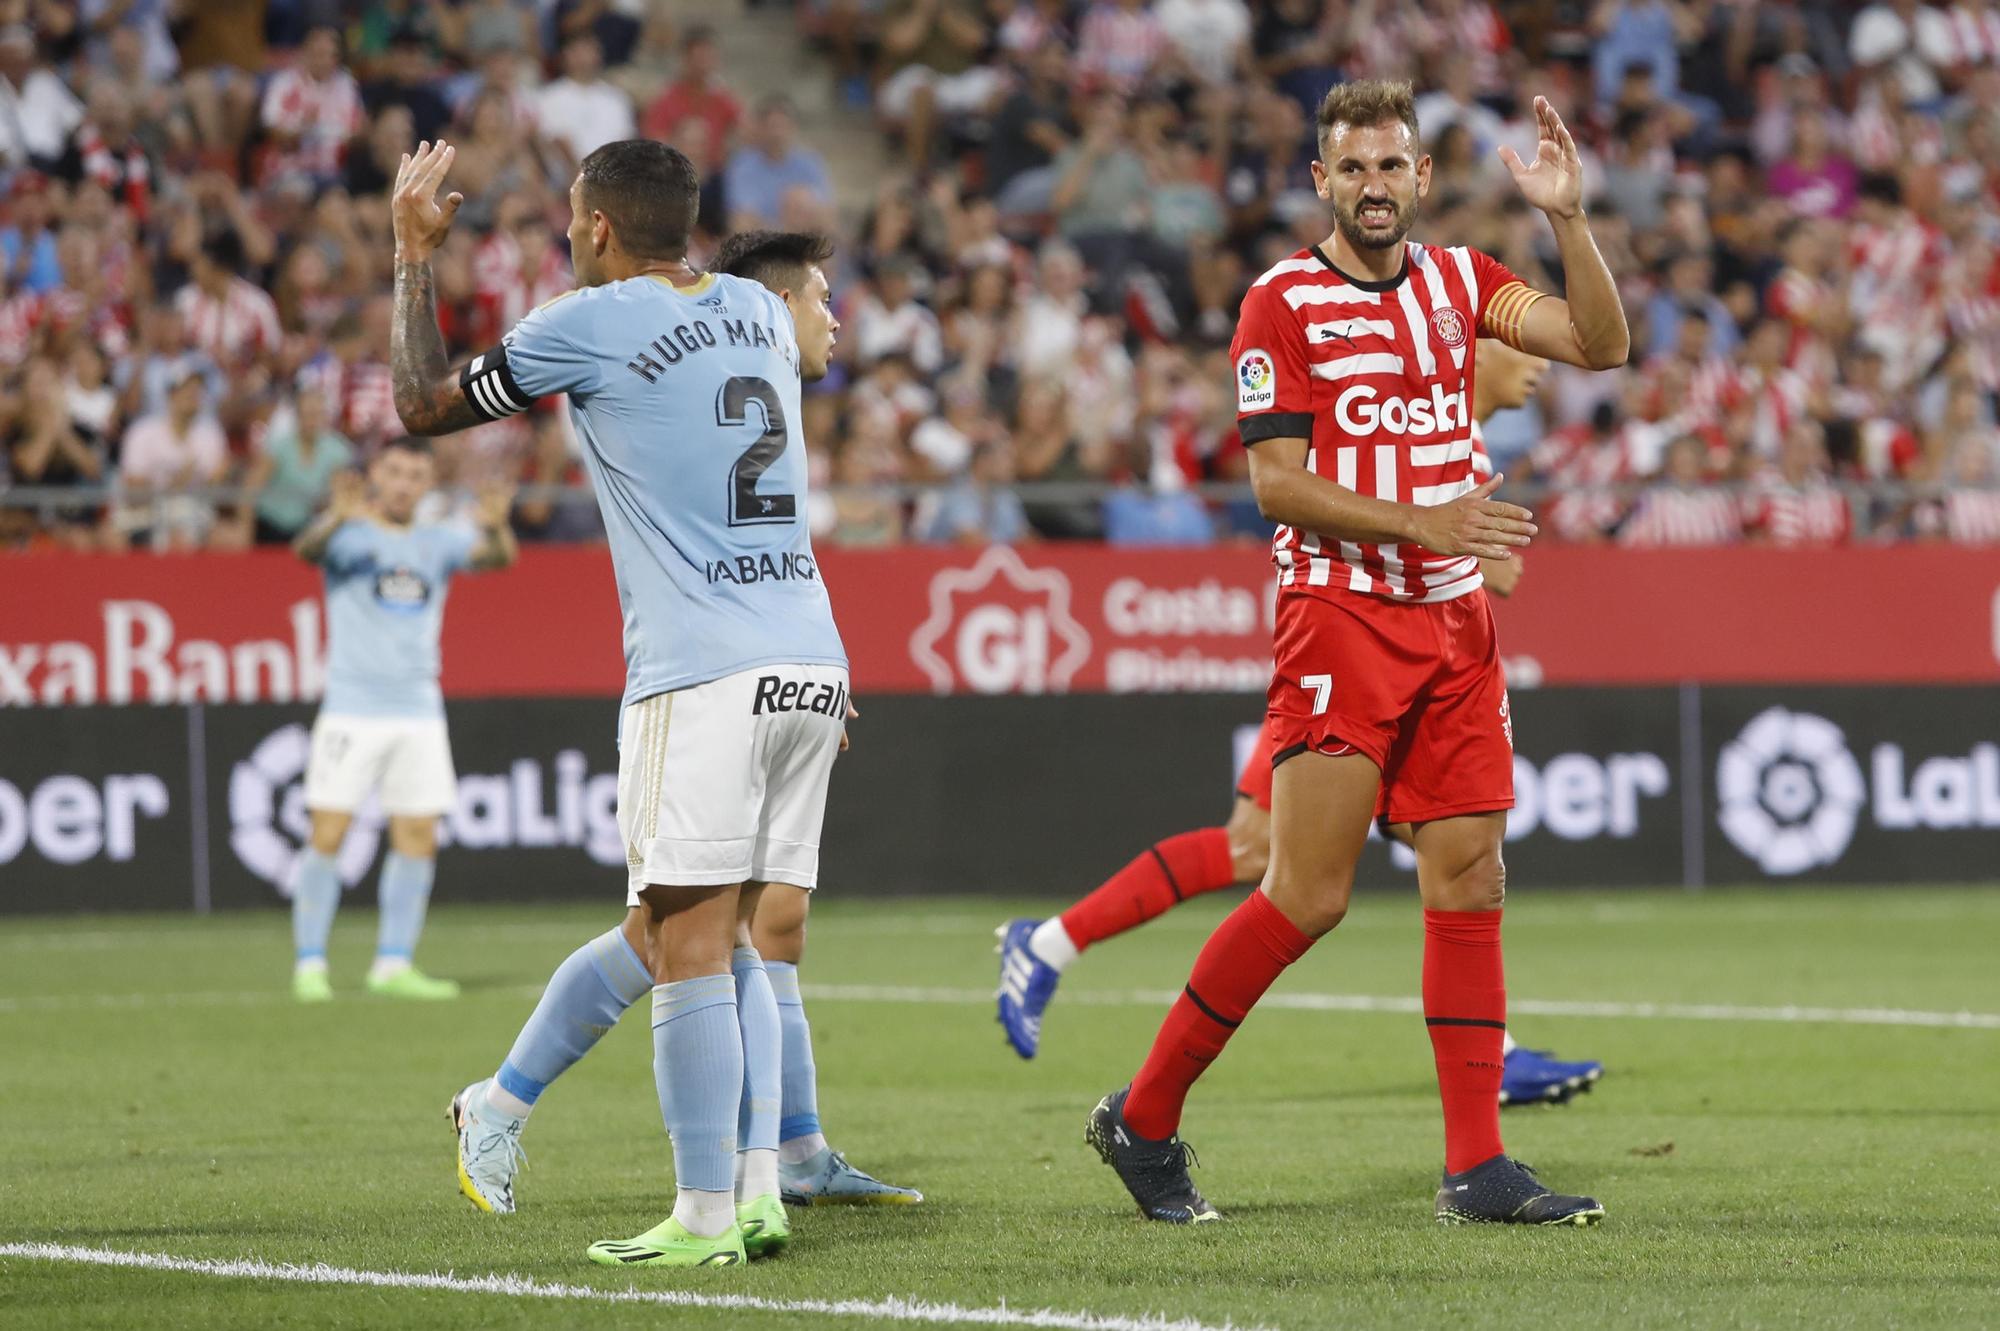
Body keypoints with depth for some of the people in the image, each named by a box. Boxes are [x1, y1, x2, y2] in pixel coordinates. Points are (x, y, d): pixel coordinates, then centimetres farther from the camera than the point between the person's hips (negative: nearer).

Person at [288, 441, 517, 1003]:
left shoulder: (440, 541, 9)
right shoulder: (348, 534, -1)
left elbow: (498, 557, -8)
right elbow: (307, 550, -22)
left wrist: (495, 525, -31)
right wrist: (338, 517, -44)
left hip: (419, 712, 4)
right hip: (351, 709, -4)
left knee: (418, 839, 2)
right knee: (327, 834, -7)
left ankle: (393, 965, 10)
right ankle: (309, 963, -3)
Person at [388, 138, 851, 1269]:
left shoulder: (592, 325, -3)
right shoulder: (760, 313, 15)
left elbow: (425, 406, 9)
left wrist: (416, 252, 19)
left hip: (705, 678, -7)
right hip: (813, 667, 7)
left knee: (690, 948, -6)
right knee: (696, 938, 12)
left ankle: (710, 1215, -8)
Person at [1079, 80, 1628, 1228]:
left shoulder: (1461, 282, 11)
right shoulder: (1285, 302, -5)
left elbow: (1601, 344, 1)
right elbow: (1278, 485, -9)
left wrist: (1567, 216, -11)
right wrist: (1420, 522, -18)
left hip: (1456, 619, 6)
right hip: (1340, 614, -6)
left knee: (1470, 884, 0)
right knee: (1308, 896, -9)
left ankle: (1478, 1167, 2)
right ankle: (1143, 1120, 3)